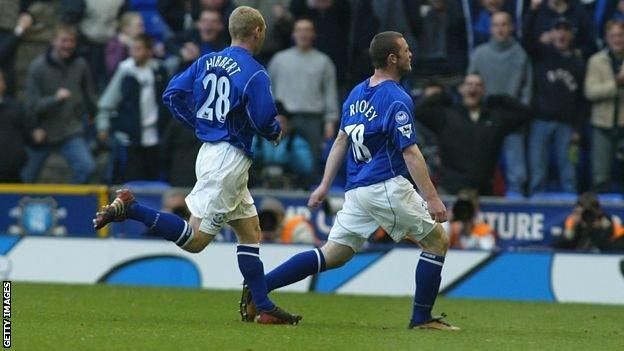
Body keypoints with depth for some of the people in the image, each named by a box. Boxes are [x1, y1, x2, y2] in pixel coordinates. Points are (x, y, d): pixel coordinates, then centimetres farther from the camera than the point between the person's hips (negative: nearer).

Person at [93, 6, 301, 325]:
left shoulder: (207, 62, 8)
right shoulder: (254, 74, -13)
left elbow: (172, 95, 8)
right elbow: (264, 121, -18)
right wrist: (276, 133, 5)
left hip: (209, 150, 9)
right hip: (230, 158, -9)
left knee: (251, 233, 15)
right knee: (194, 240, -8)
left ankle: (265, 309, 14)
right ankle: (129, 208, -18)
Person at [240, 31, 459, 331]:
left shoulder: (357, 93, 13)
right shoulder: (397, 99, -11)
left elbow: (341, 140, 18)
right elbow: (410, 153, -15)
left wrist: (325, 185, 22)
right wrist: (432, 199, -15)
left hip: (356, 191, 8)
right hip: (387, 187, -8)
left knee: (332, 256, 8)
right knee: (438, 241, 6)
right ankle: (422, 317, 4)